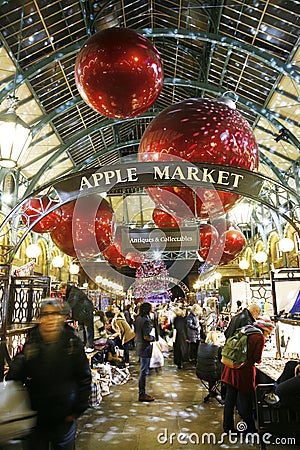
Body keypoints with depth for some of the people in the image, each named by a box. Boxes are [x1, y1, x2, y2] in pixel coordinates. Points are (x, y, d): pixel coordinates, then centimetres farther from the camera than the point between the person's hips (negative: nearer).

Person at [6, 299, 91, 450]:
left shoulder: (73, 342, -10)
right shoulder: (31, 342, -6)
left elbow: (84, 378, -5)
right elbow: (15, 376, 0)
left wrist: (77, 409, -6)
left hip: (64, 417, 0)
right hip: (35, 414, 1)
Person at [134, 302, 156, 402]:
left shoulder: (137, 319, 6)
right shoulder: (146, 320, -22)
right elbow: (146, 337, -24)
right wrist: (153, 338, -7)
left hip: (139, 346, 10)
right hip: (145, 348, -10)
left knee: (143, 370, 20)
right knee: (144, 371, 0)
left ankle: (141, 392, 29)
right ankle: (142, 395, 9)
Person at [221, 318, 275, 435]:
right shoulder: (260, 338, -9)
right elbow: (257, 358, -10)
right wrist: (259, 360, 12)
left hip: (232, 368, 7)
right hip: (244, 371, -6)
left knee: (230, 399, 12)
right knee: (245, 400, 8)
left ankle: (228, 427, 23)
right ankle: (249, 429, 23)